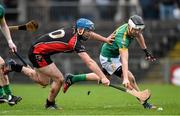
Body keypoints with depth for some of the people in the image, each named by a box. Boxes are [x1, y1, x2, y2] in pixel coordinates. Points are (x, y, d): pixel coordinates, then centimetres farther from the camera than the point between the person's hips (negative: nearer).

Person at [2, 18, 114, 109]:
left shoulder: (73, 31, -1)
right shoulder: (75, 42, -25)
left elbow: (90, 34, 23)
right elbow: (89, 62, -31)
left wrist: (105, 39, 28)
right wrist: (103, 77, -33)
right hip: (38, 53, -9)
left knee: (43, 81, 22)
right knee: (59, 79, -6)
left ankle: (15, 67, 30)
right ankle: (50, 104, 16)